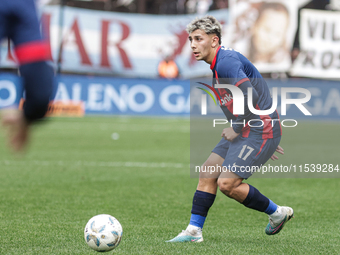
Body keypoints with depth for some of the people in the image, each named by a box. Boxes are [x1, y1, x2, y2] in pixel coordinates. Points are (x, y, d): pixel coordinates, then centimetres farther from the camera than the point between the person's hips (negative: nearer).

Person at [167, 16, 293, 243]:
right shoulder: (218, 65, 16)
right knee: (207, 173, 5)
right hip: (244, 131, 10)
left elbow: (250, 96, -30)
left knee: (227, 183, -12)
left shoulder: (227, 61, -18)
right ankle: (194, 230, 9)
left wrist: (237, 127, -17)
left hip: (259, 132, -10)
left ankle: (277, 213, 6)